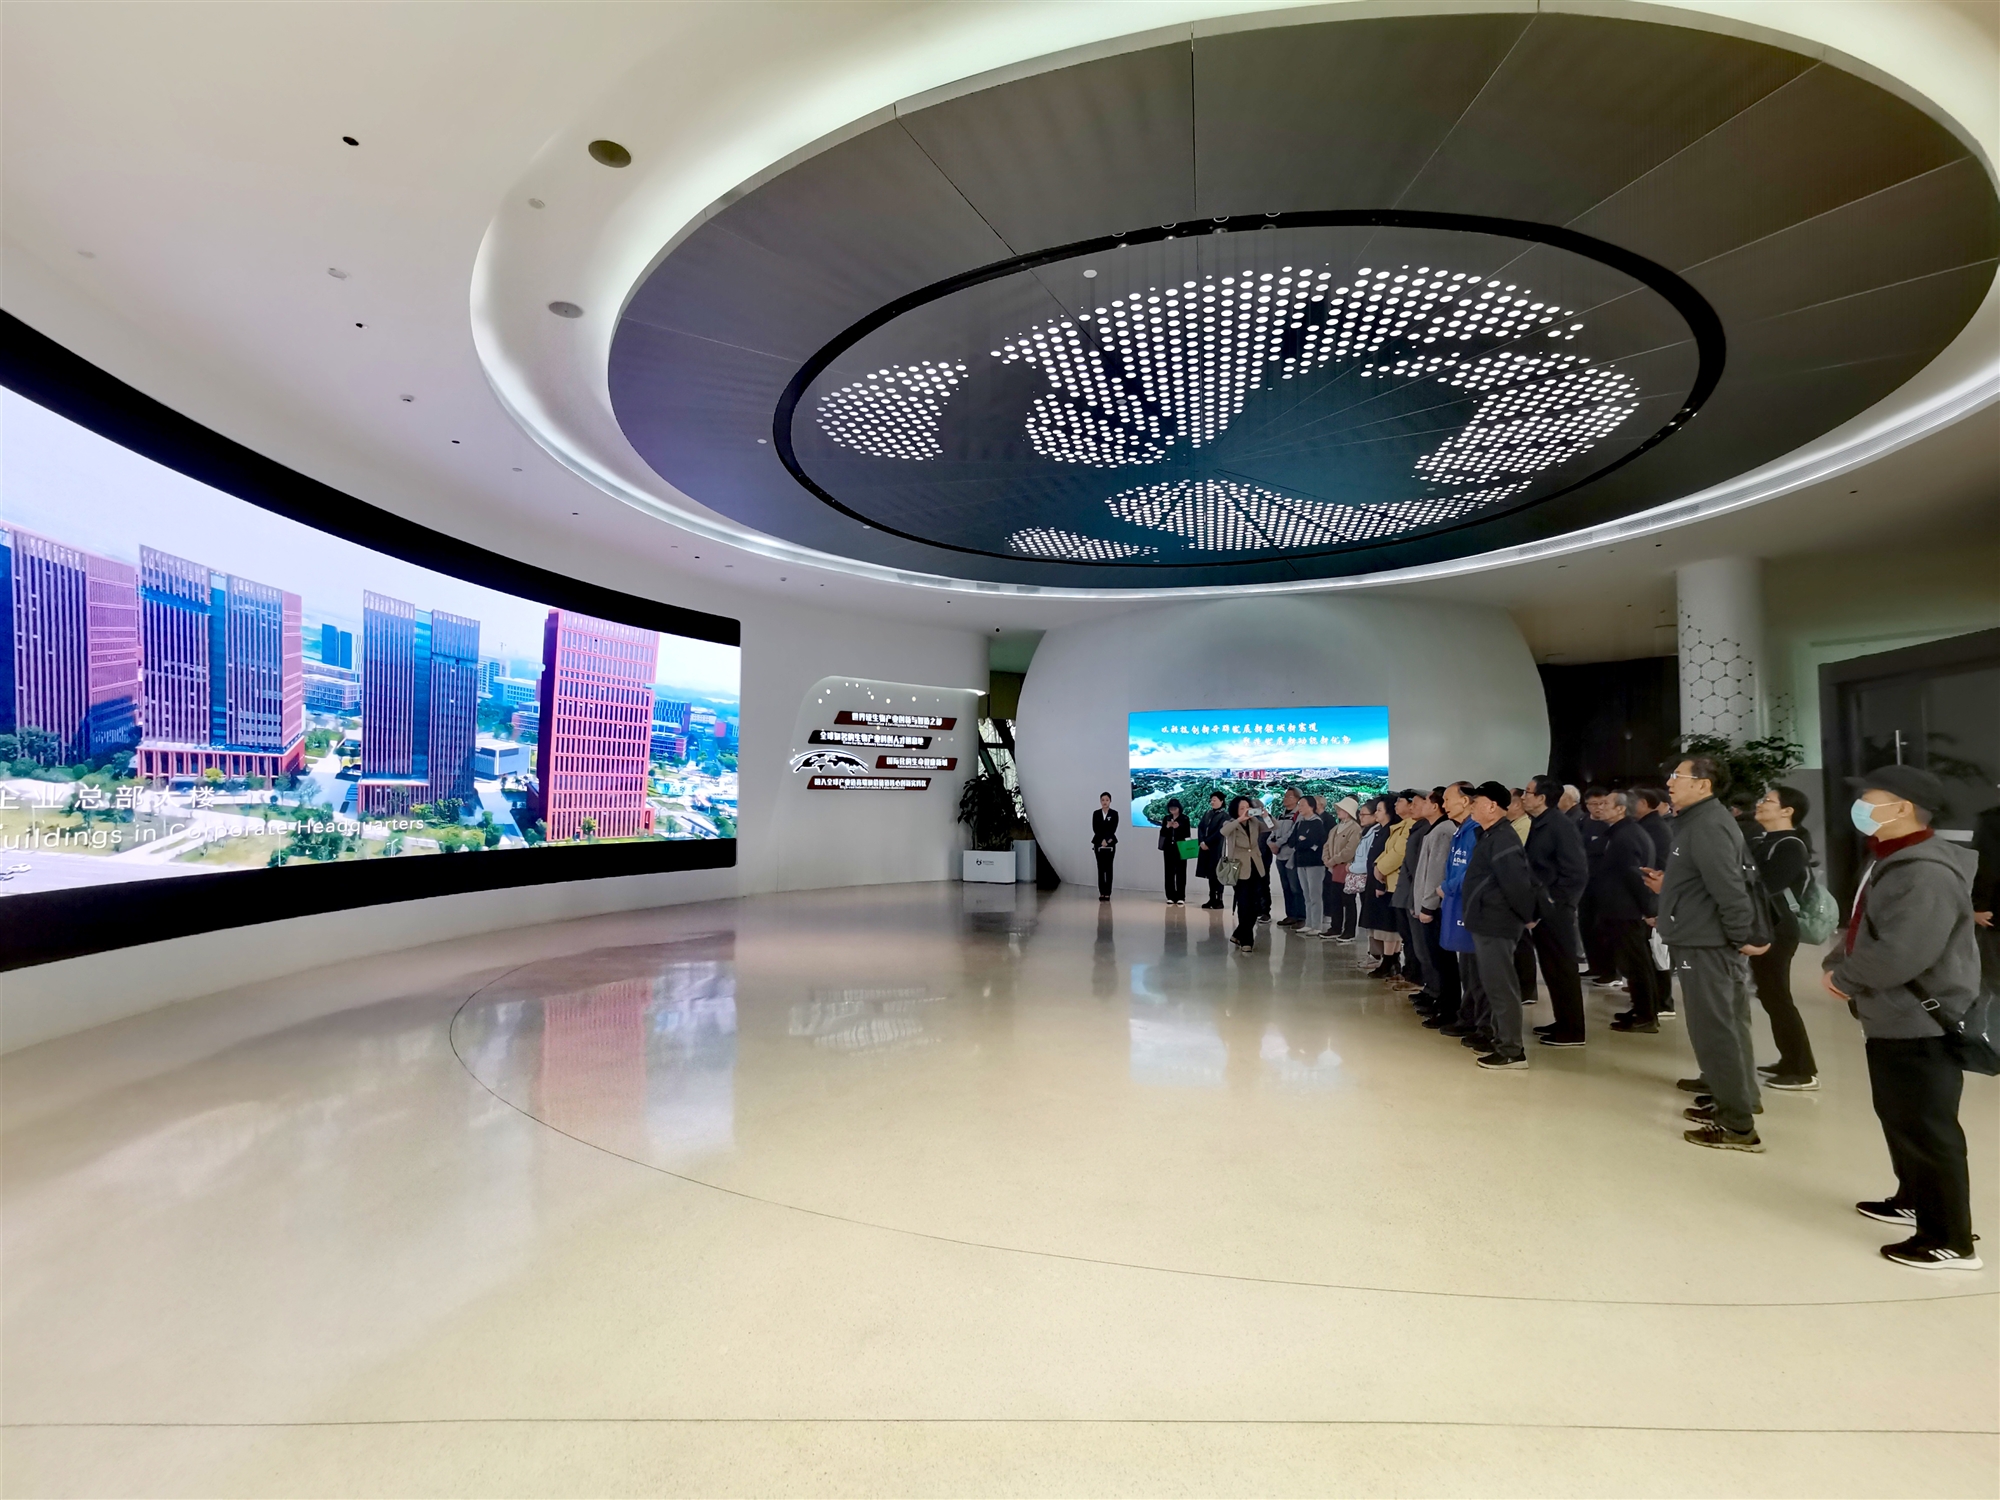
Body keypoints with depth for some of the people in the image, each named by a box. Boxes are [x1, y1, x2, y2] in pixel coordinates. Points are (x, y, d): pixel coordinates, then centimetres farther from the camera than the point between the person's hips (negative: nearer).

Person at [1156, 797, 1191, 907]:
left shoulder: (1185, 818, -1)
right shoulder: (1166, 818, 9)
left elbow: (1188, 834, -6)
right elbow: (1162, 833, 6)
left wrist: (1178, 827, -20)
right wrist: (1167, 827, -12)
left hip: (1180, 848, -3)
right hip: (1169, 848, 3)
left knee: (1180, 872, -3)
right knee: (1169, 872, 4)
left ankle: (1180, 897, 1)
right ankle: (1171, 897, 10)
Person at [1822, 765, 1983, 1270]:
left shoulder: (1925, 874, -24)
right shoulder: (1889, 860, 10)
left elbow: (1896, 956, -31)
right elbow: (1862, 928, 17)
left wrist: (1843, 979, -15)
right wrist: (1834, 963, 0)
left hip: (1921, 1025, -10)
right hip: (1893, 1020, 10)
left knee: (1926, 1130, 1)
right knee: (1899, 1119, 23)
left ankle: (1951, 1241, 13)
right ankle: (1913, 1201, 40)